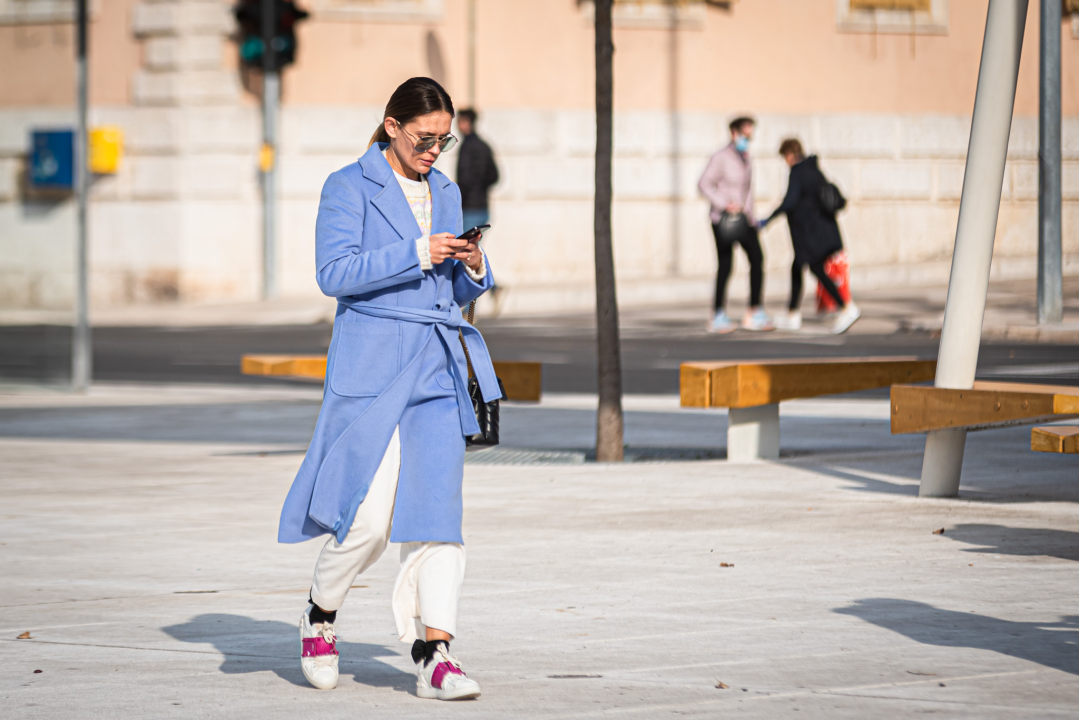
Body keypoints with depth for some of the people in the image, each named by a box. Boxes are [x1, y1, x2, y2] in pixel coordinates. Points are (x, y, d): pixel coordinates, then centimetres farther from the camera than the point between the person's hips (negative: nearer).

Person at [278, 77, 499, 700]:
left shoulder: (446, 192, 17)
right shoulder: (350, 187, -1)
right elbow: (334, 273, -12)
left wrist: (474, 269, 0)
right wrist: (416, 254, -18)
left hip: (437, 368, 5)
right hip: (371, 365, -5)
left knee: (437, 508, -5)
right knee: (369, 516, -8)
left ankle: (435, 655, -8)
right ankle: (321, 614, 19)